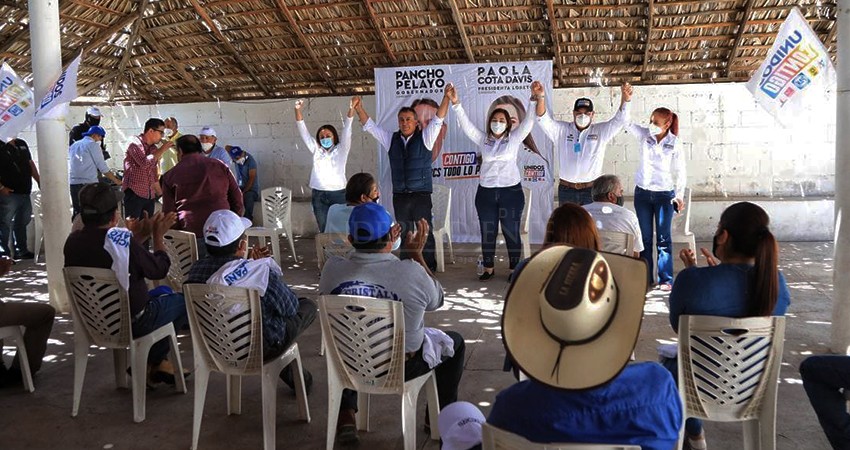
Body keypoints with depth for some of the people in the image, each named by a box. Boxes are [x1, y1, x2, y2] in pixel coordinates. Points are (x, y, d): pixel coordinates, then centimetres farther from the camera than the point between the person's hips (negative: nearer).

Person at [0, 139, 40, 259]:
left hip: (25, 193, 8)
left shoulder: (21, 144, 12)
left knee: (22, 222, 16)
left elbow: (30, 163, 19)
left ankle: (22, 251, 27)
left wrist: (39, 181, 14)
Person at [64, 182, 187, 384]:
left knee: (162, 293, 28)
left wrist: (137, 237, 10)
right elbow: (159, 270, -13)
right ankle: (151, 363, 24)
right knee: (181, 300, 15)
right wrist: (158, 236, 0)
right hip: (131, 324, -7)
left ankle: (156, 363, 30)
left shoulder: (72, 241, -7)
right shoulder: (122, 238, -28)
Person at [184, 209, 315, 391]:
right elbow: (290, 307, -8)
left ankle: (292, 372, 29)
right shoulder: (261, 270, -25)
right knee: (309, 306, 13)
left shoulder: (196, 269, -8)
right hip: (258, 349, -6)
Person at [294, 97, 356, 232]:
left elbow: (346, 130, -6)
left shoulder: (341, 150, 6)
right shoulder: (316, 150, 13)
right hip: (319, 195, 3)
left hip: (338, 194, -3)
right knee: (324, 230, 3)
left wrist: (351, 108, -18)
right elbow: (303, 131, 9)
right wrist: (298, 110, -3)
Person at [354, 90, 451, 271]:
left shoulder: (425, 138, 1)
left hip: (421, 195, -3)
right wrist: (359, 108, 2)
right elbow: (370, 126, 11)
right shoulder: (391, 140, 10)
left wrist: (446, 98, -19)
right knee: (404, 234, 11)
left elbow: (438, 120, -8)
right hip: (399, 195, 4)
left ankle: (429, 268, 7)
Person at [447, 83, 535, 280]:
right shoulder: (483, 139, 8)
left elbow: (529, 121, -8)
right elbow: (466, 124, 0)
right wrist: (455, 103, -14)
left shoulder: (514, 139, 3)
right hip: (486, 192, 2)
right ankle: (488, 268, 23)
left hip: (511, 191, -2)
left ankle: (514, 269, 16)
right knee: (487, 233, 9)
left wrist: (534, 100, -22)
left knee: (512, 233, 4)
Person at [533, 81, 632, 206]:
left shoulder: (601, 131, 3)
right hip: (566, 190, 1)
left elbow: (620, 119, -9)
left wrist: (625, 98, -30)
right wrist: (540, 98, -31)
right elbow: (544, 120, -10)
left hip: (592, 189, -1)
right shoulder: (561, 130, 3)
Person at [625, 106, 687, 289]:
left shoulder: (675, 143, -7)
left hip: (665, 194, -3)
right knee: (645, 237, 9)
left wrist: (679, 195, -11)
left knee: (664, 238, 3)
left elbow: (680, 171, -3)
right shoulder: (644, 135, 0)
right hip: (642, 193, 3)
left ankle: (666, 279, 9)